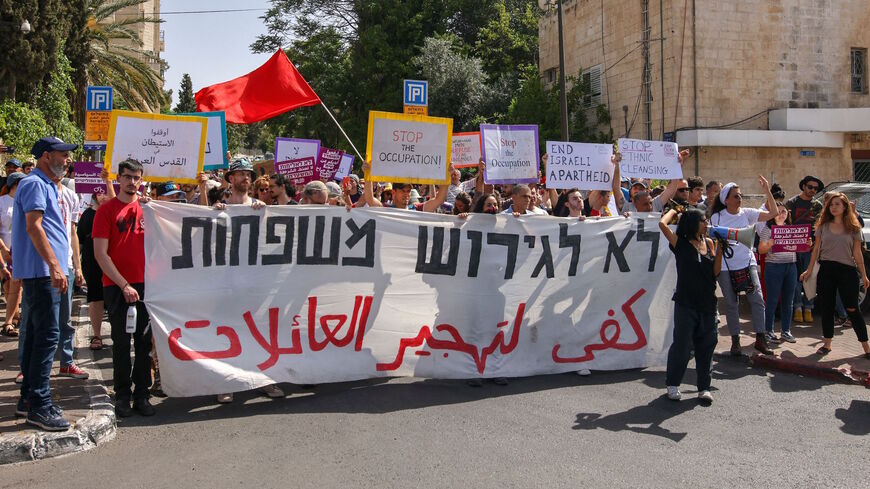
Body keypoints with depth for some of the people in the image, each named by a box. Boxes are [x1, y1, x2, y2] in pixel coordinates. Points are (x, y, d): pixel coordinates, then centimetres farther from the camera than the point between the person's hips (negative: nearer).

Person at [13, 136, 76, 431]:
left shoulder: (46, 185, 21)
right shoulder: (35, 184, -9)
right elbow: (33, 227, -19)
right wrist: (54, 266, -26)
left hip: (44, 273, 11)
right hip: (41, 272, -11)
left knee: (35, 335, 13)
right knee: (47, 335, -12)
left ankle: (29, 399, 21)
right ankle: (39, 406, -9)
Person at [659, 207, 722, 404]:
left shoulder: (708, 242, 10)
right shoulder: (680, 243, -4)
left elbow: (715, 271, 7)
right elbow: (662, 224, -18)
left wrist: (719, 248, -2)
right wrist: (673, 211, 1)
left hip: (707, 303, 5)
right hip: (686, 303, -5)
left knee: (706, 345, 8)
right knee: (682, 345, -1)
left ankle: (704, 387, 18)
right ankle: (673, 384, 15)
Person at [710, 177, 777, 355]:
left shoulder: (746, 213, 3)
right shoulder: (716, 217, -1)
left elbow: (772, 214, -2)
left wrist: (767, 191, -8)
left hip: (747, 263, 2)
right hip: (725, 267, -1)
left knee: (758, 299, -6)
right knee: (731, 304, 4)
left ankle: (760, 338, 3)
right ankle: (735, 341, 15)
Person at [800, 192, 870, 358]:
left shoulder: (853, 228, 4)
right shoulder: (823, 226, 8)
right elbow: (816, 249, 10)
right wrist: (809, 270, 7)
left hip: (847, 270, -2)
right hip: (826, 270, 2)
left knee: (852, 309, -3)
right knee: (826, 308, 6)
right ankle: (827, 344, 16)